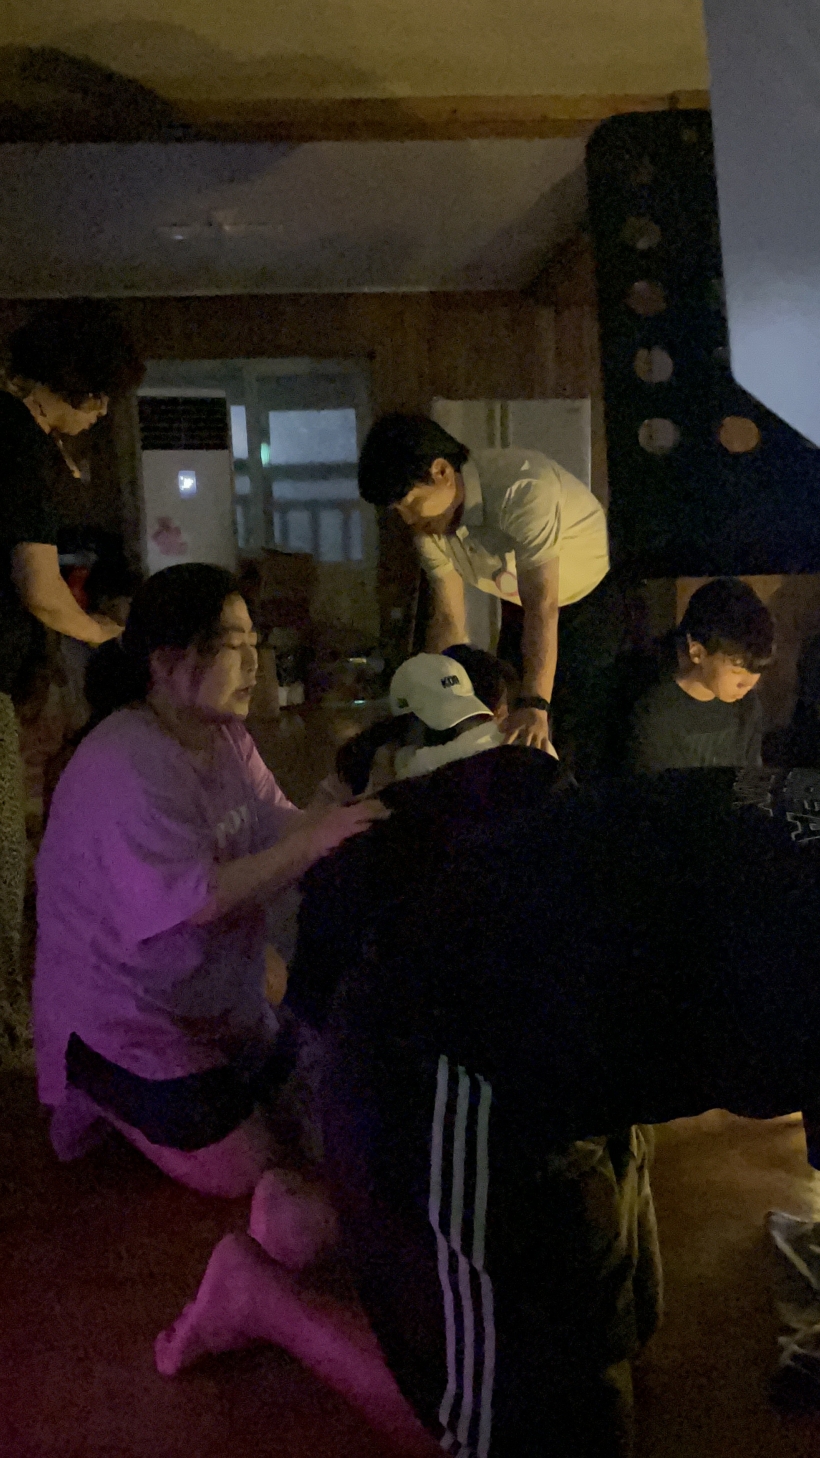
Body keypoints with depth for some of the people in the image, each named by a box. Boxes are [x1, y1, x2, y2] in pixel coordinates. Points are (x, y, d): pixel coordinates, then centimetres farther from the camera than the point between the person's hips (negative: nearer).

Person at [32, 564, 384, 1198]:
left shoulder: (226, 734, -2)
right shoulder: (123, 770, -32)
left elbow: (276, 823, -6)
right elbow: (199, 901, -33)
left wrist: (350, 818, -24)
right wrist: (314, 842, -33)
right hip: (129, 1022, -9)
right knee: (241, 1172, 2)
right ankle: (97, 1091, 16)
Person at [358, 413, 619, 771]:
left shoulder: (521, 487, -33)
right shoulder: (429, 525, -9)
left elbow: (541, 605, -40)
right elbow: (448, 619, -6)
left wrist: (535, 704, -47)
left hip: (595, 600, -7)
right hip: (523, 615, 7)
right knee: (508, 738, 6)